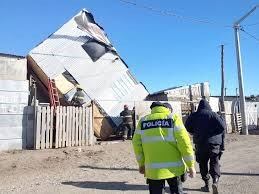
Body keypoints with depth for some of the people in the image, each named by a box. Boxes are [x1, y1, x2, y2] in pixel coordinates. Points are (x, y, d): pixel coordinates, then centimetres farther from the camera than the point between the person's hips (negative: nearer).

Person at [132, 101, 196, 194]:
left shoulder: (143, 121, 6)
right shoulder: (173, 118, -2)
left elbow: (137, 144, 8)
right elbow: (184, 142, -9)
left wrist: (141, 163, 20)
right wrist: (191, 165, -1)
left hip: (153, 170, 2)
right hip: (173, 168, -1)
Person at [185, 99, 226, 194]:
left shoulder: (193, 116, 0)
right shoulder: (213, 114, -4)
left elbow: (187, 127, 0)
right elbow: (222, 126, -11)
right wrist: (215, 134, 5)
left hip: (200, 144, 1)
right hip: (214, 143, -1)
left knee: (203, 164, 13)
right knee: (214, 163, 8)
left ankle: (206, 185, 19)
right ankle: (215, 181, -13)